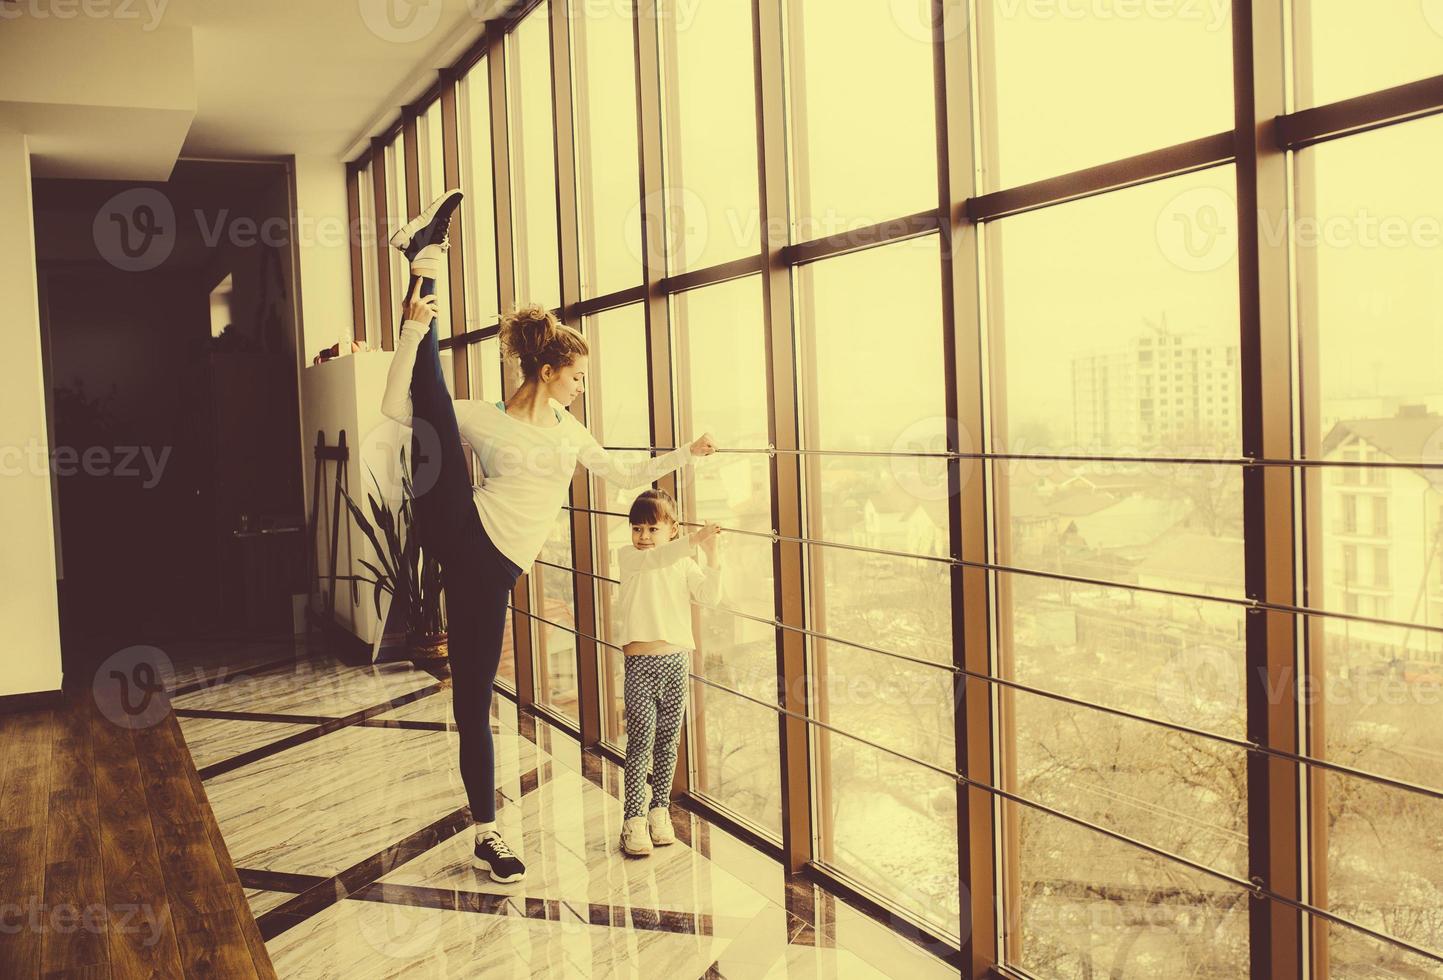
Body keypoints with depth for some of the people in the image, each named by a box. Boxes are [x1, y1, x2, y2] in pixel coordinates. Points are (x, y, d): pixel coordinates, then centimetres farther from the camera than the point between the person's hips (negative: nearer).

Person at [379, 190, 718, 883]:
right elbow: (395, 407, -4)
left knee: (474, 698, 2)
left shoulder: (568, 430, 19)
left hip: (493, 568, 3)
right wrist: (412, 330, -13)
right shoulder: (485, 419, 4)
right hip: (460, 532, -3)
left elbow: (623, 475, 32)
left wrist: (685, 454, 29)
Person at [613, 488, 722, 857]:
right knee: (640, 742, -5)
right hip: (641, 663, -3)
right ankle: (633, 818, 2)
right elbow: (653, 559, -24)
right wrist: (693, 540, -36)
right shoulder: (628, 557, -2)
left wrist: (712, 556, -16)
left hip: (677, 661, 3)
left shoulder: (684, 565, 8)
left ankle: (659, 809, 24)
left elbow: (710, 597, -5)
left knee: (667, 741, 11)